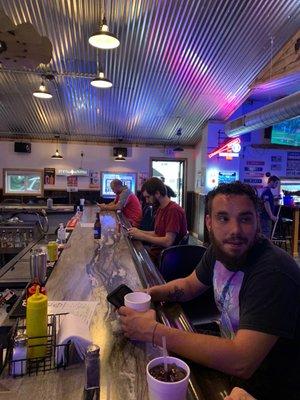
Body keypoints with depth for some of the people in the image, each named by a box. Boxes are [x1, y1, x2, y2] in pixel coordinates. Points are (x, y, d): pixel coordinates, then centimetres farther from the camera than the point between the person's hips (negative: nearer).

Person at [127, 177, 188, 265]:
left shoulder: (174, 210, -19)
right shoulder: (160, 208, 12)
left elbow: (168, 242, -24)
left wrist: (142, 236, -18)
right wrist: (139, 231, 3)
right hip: (155, 250, 9)